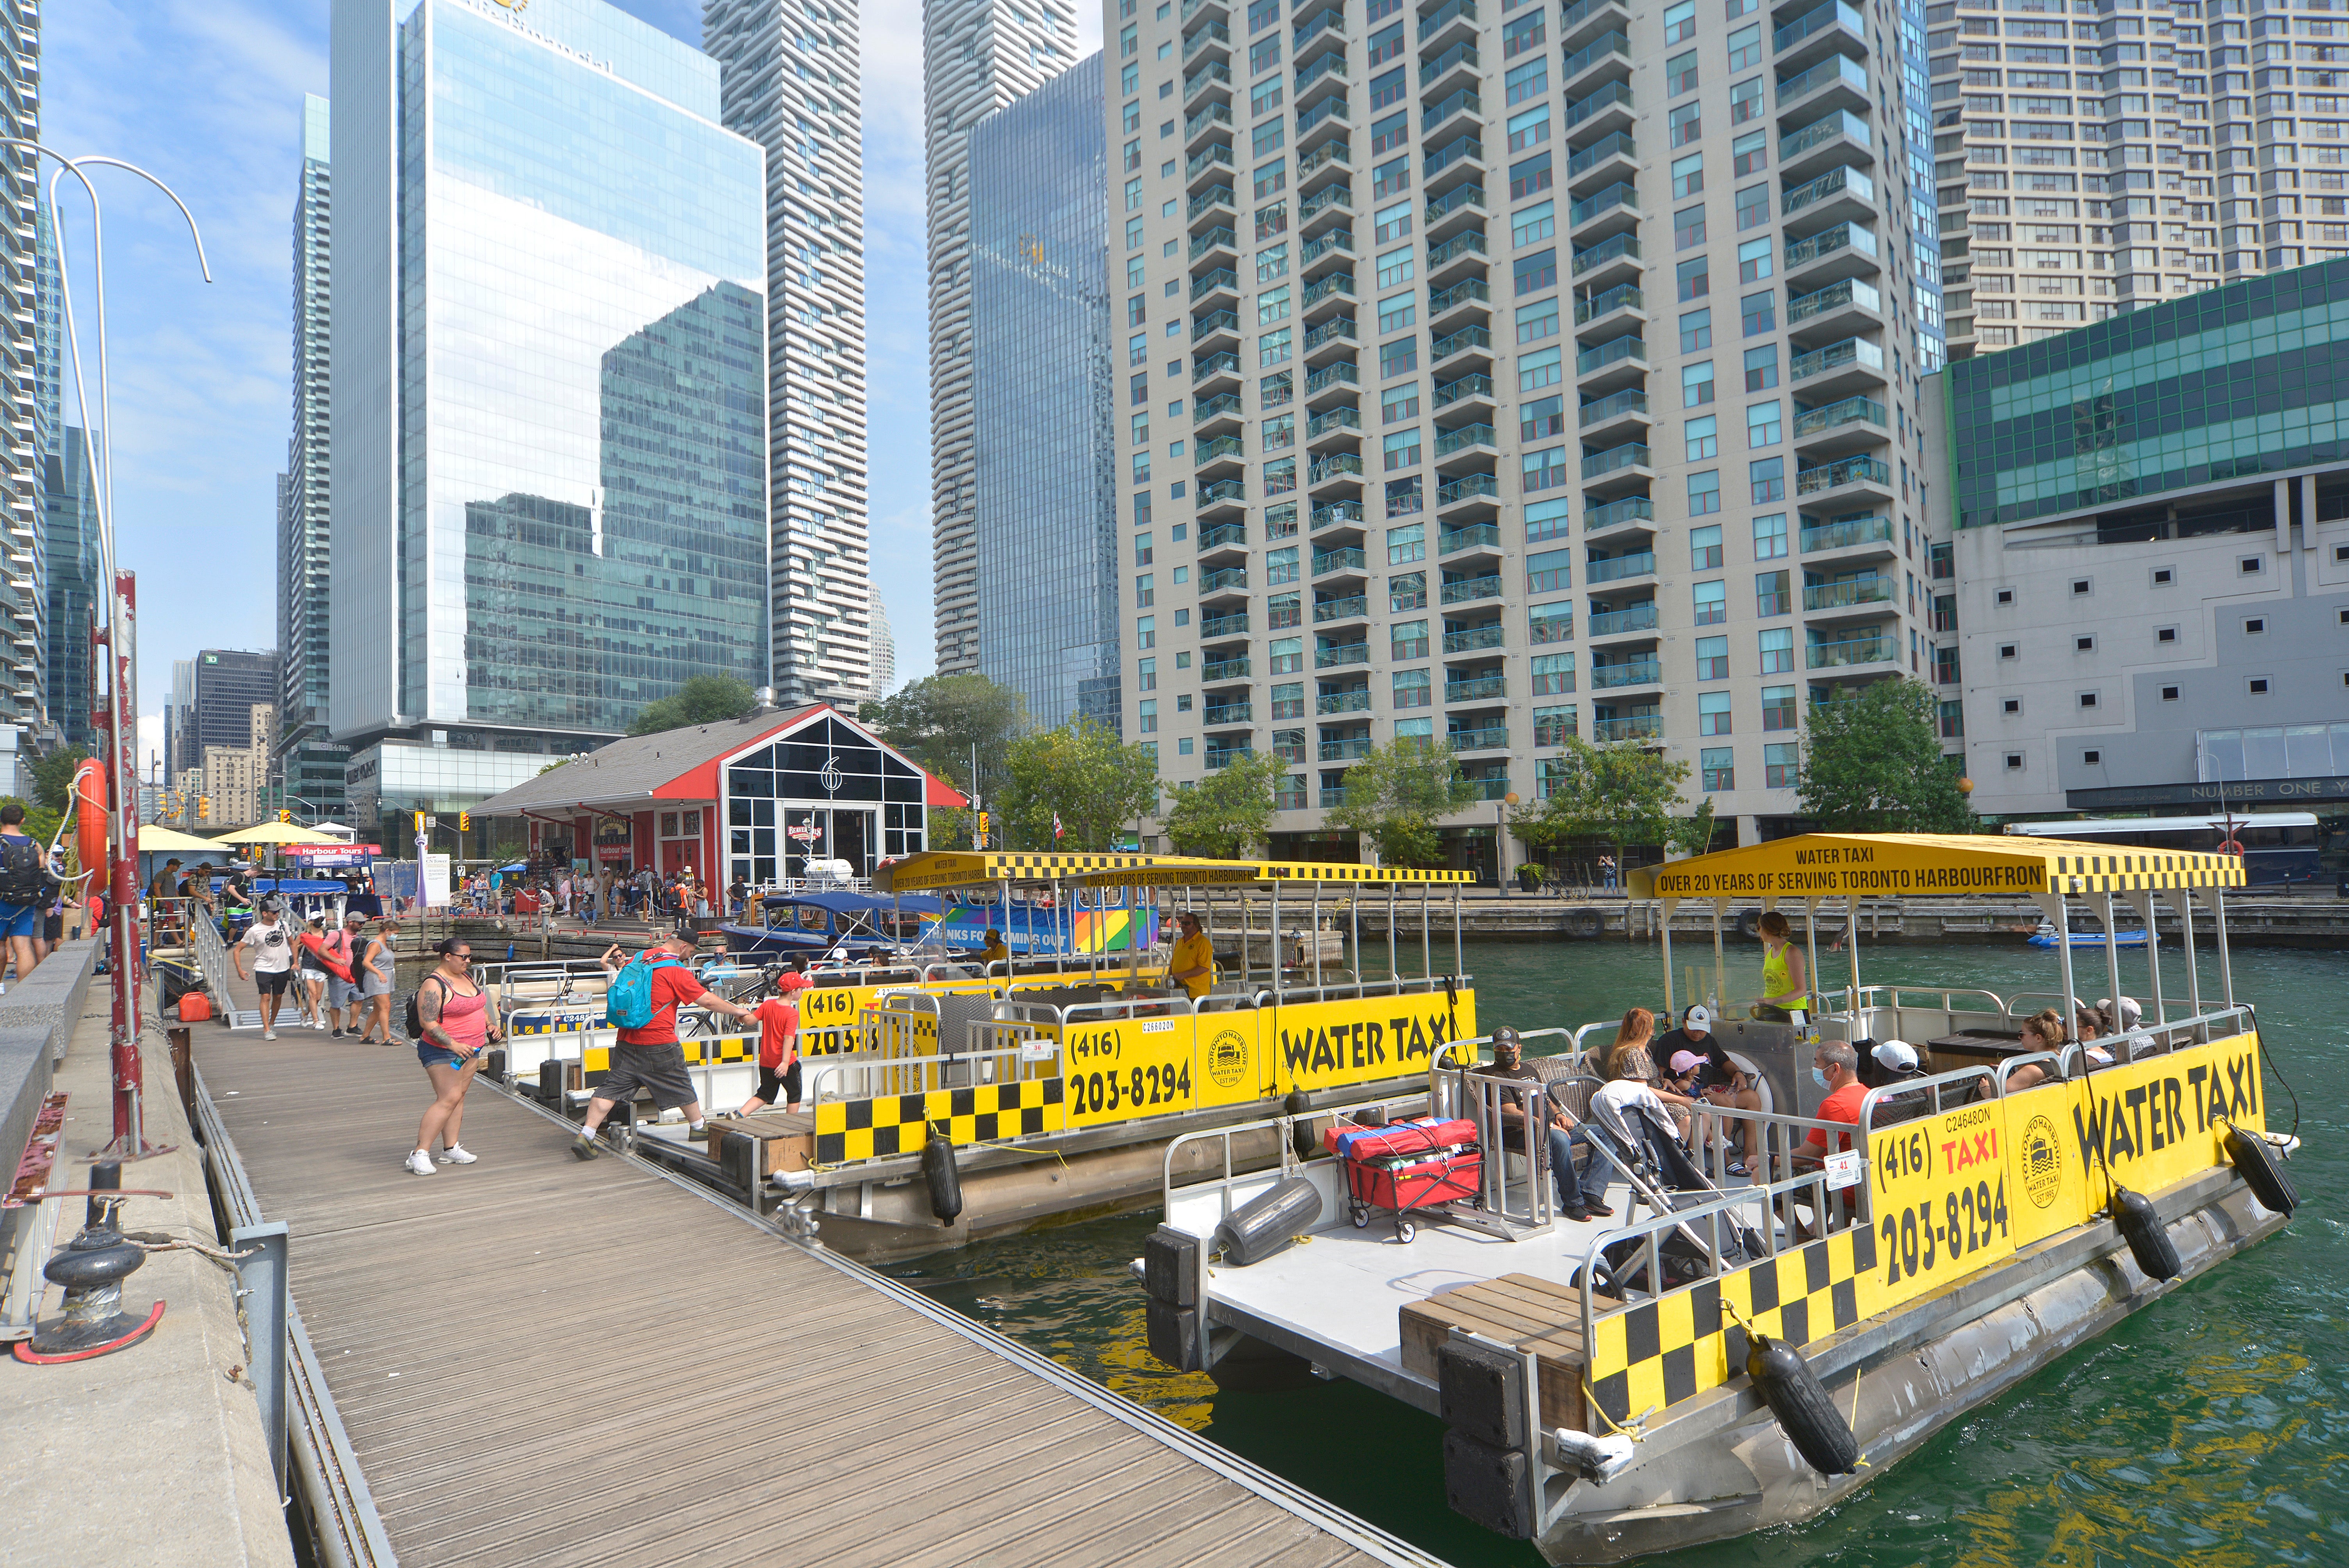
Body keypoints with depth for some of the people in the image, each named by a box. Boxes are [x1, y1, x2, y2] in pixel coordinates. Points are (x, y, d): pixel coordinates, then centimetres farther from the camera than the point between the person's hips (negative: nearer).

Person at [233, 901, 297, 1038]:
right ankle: (266, 1030, -14)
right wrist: (240, 969, -14)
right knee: (266, 997, -13)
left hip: (283, 969, 4)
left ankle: (272, 1024, 30)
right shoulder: (254, 930, -9)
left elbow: (292, 943, 17)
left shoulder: (282, 924, 2)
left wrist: (295, 962, 11)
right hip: (264, 969, -4)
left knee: (278, 997, 11)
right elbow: (237, 950, -4)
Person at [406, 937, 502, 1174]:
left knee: (459, 1097, 9)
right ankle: (419, 1154, -9)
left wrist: (490, 1025, 8)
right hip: (442, 1052, -8)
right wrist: (453, 1044, -30)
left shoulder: (466, 976, 11)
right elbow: (428, 1024, -22)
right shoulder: (434, 985, -16)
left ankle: (451, 1149, 15)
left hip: (471, 1050, 8)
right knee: (448, 1099, -13)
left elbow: (479, 1006, 24)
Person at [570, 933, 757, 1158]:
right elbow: (708, 1001, -10)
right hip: (659, 1043, -5)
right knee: (681, 1086, 13)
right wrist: (737, 1010, 2)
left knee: (611, 1087, 6)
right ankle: (698, 1128, 28)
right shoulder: (677, 971, -13)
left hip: (627, 1039, 5)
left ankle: (586, 1135, -4)